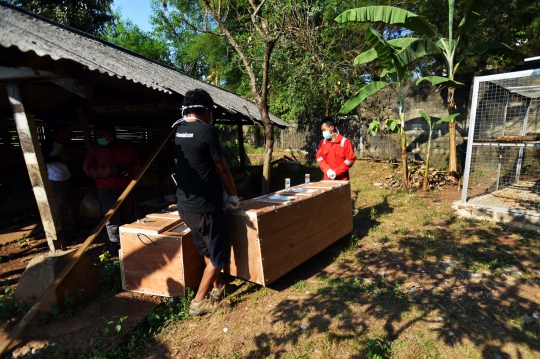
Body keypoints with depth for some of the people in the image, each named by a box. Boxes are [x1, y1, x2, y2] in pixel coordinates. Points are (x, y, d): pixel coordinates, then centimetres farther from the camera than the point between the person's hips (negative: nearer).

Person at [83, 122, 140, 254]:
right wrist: (108, 170, -16)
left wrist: (130, 169, -11)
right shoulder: (94, 151, 4)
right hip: (107, 190, -2)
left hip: (126, 189, 3)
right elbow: (88, 169, -4)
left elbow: (137, 165, 13)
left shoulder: (126, 149, 9)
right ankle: (116, 247, 2)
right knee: (112, 219, -7)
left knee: (126, 218, 11)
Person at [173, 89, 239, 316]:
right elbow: (222, 169, -11)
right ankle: (198, 302, 17)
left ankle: (218, 288, 39)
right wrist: (233, 195, 5)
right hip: (205, 207, -8)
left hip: (185, 204, 9)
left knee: (207, 251, 24)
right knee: (218, 255, 9)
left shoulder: (179, 132, 9)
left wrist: (222, 194, 20)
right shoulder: (207, 131, -16)